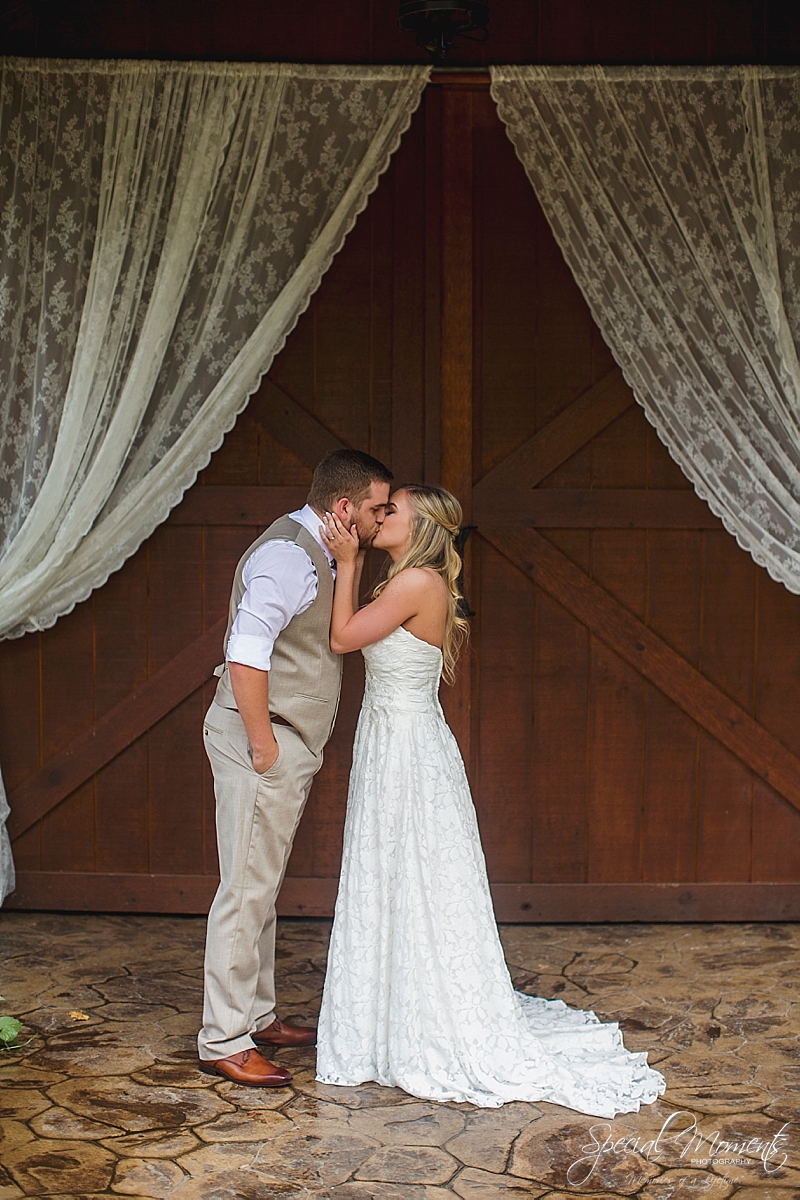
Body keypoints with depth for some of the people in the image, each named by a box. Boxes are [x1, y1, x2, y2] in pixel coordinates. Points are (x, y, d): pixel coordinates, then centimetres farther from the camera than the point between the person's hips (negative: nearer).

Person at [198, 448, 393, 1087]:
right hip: (263, 739, -11)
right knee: (246, 890, -5)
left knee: (263, 889, 17)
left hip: (288, 744, 11)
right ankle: (223, 1042, 3)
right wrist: (263, 745, -23)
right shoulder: (288, 554, -18)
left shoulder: (315, 553, 15)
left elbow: (338, 634, 21)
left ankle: (257, 1017, 29)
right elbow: (246, 651, -27)